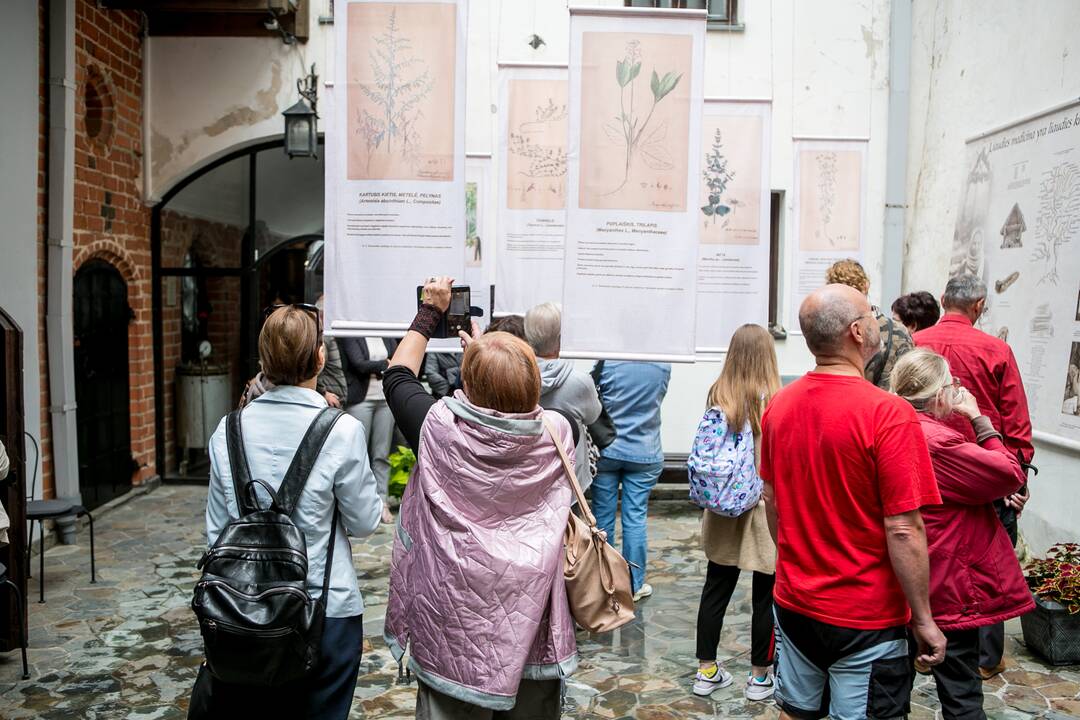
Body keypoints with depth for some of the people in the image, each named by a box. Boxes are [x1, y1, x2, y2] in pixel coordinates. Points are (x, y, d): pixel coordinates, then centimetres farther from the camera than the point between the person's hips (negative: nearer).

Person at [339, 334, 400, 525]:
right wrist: (386, 364, -5)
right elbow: (360, 365, -10)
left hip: (386, 399, 4)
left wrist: (375, 371, -8)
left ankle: (382, 502, 7)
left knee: (382, 454, 3)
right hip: (361, 399, -4)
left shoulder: (388, 337, 13)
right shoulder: (350, 337, 0)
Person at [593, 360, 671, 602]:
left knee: (603, 515, 10)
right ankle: (634, 585, 15)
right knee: (636, 518, 7)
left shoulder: (607, 361, -15)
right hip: (645, 453, 1)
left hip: (607, 451, -1)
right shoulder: (663, 364, -7)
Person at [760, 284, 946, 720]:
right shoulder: (888, 413, -21)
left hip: (794, 602, 6)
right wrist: (924, 619, -9)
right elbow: (903, 530, -20)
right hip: (865, 618, -5)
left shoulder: (779, 405, -2)